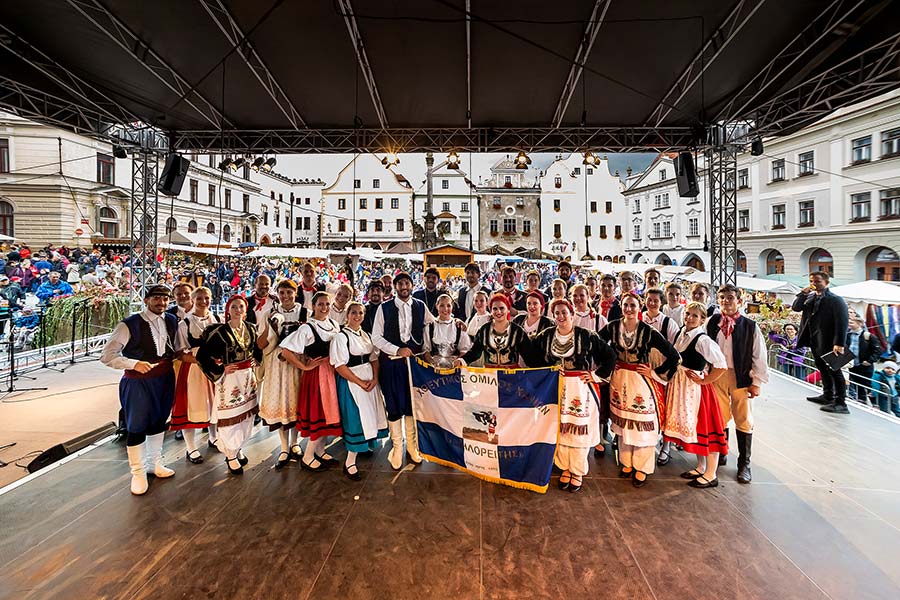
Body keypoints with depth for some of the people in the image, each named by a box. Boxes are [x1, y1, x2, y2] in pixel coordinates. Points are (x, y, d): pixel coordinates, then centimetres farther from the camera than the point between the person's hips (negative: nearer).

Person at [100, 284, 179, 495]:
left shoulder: (171, 321, 1)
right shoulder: (129, 325, -17)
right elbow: (106, 356, -14)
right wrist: (134, 364, -25)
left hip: (165, 379, 6)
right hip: (138, 381, -5)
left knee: (159, 422, 20)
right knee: (136, 427, 6)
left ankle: (155, 463, 40)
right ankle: (138, 473, 26)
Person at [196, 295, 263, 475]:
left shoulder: (251, 328, 4)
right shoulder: (220, 331, -14)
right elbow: (202, 356, -14)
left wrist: (256, 361, 7)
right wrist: (221, 370, -12)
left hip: (249, 377, 6)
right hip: (229, 378, -6)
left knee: (246, 416, 14)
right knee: (230, 417, 3)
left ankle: (237, 449, 35)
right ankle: (231, 456, 21)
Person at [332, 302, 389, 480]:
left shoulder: (366, 335, 11)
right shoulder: (341, 336, -11)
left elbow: (374, 359, 10)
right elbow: (340, 366, -17)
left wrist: (374, 379, -7)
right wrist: (360, 382, -16)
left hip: (370, 380, 7)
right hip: (351, 381, -7)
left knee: (370, 414, 11)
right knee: (355, 418, -6)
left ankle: (367, 444, 33)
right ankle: (350, 463, 4)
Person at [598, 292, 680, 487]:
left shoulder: (648, 331, -14)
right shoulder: (612, 327, -5)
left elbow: (673, 355, -11)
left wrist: (654, 373, -8)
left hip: (641, 381, -3)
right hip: (619, 380, 3)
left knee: (643, 426, 3)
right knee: (622, 424, 14)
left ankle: (642, 469, 21)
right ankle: (626, 463, 32)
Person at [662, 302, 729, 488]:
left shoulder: (703, 340, -18)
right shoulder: (680, 334, 6)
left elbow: (721, 366, -24)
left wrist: (704, 380, -15)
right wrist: (673, 379, 7)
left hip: (695, 387, -8)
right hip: (680, 386, 8)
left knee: (702, 425, 2)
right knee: (690, 425, 17)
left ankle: (711, 475, 16)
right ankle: (700, 467, 33)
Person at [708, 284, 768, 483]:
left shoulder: (750, 326, -5)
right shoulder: (711, 323, 1)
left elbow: (759, 356, -2)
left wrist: (757, 382, -2)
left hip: (741, 378, -1)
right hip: (716, 376, 1)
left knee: (743, 421, 6)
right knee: (719, 418, 11)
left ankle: (744, 464, 20)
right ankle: (720, 455, 29)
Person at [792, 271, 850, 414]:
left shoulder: (836, 300, -11)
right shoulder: (810, 298, 11)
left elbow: (842, 323, -17)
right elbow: (795, 308, 5)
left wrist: (839, 344, -24)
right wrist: (803, 293, -7)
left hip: (828, 343, -7)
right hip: (814, 342, 7)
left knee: (834, 371, -2)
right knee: (823, 370, 17)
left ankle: (840, 403, 2)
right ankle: (828, 396, 30)